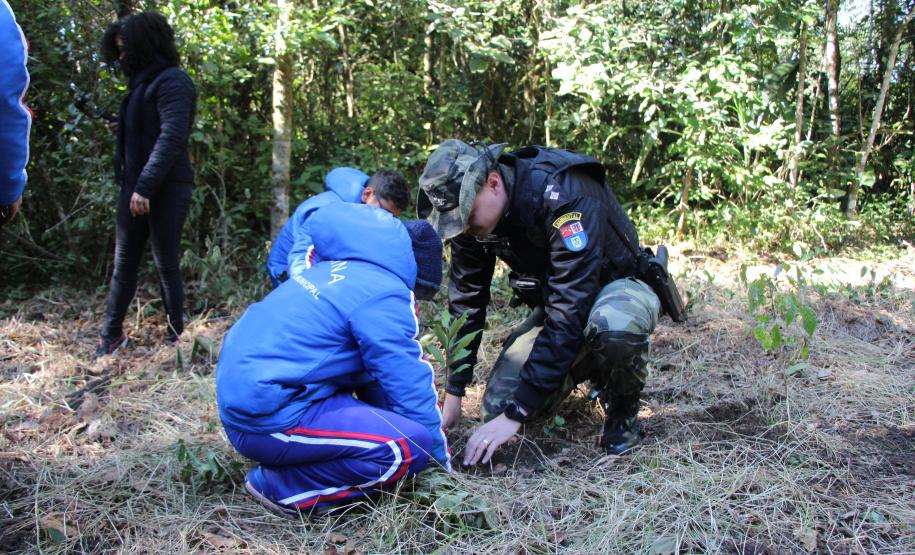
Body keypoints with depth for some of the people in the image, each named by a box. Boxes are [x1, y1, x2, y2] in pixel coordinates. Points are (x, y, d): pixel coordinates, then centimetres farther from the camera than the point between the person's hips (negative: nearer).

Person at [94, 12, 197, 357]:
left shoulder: (172, 81, -8)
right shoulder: (144, 82, 20)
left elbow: (172, 137, -20)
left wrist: (146, 185, -24)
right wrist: (131, 183, 7)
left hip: (165, 187, -9)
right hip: (136, 186, 9)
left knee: (166, 262, -1)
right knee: (124, 260, 11)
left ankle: (176, 336, 10)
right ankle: (111, 335, 19)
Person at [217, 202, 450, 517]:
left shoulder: (343, 269, 13)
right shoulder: (384, 295, -14)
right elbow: (411, 388, -8)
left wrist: (386, 420, 30)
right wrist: (442, 461, 7)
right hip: (271, 419, -10)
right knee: (413, 446, -16)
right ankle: (280, 487, -4)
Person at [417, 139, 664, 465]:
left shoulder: (566, 196, -35)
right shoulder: (473, 210, -13)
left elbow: (569, 315, -39)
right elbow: (465, 301, -5)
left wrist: (516, 413, -38)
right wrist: (453, 395, -6)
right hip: (552, 301, 6)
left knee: (612, 325, -43)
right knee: (497, 408, -8)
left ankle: (623, 405, -8)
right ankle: (591, 366, 17)